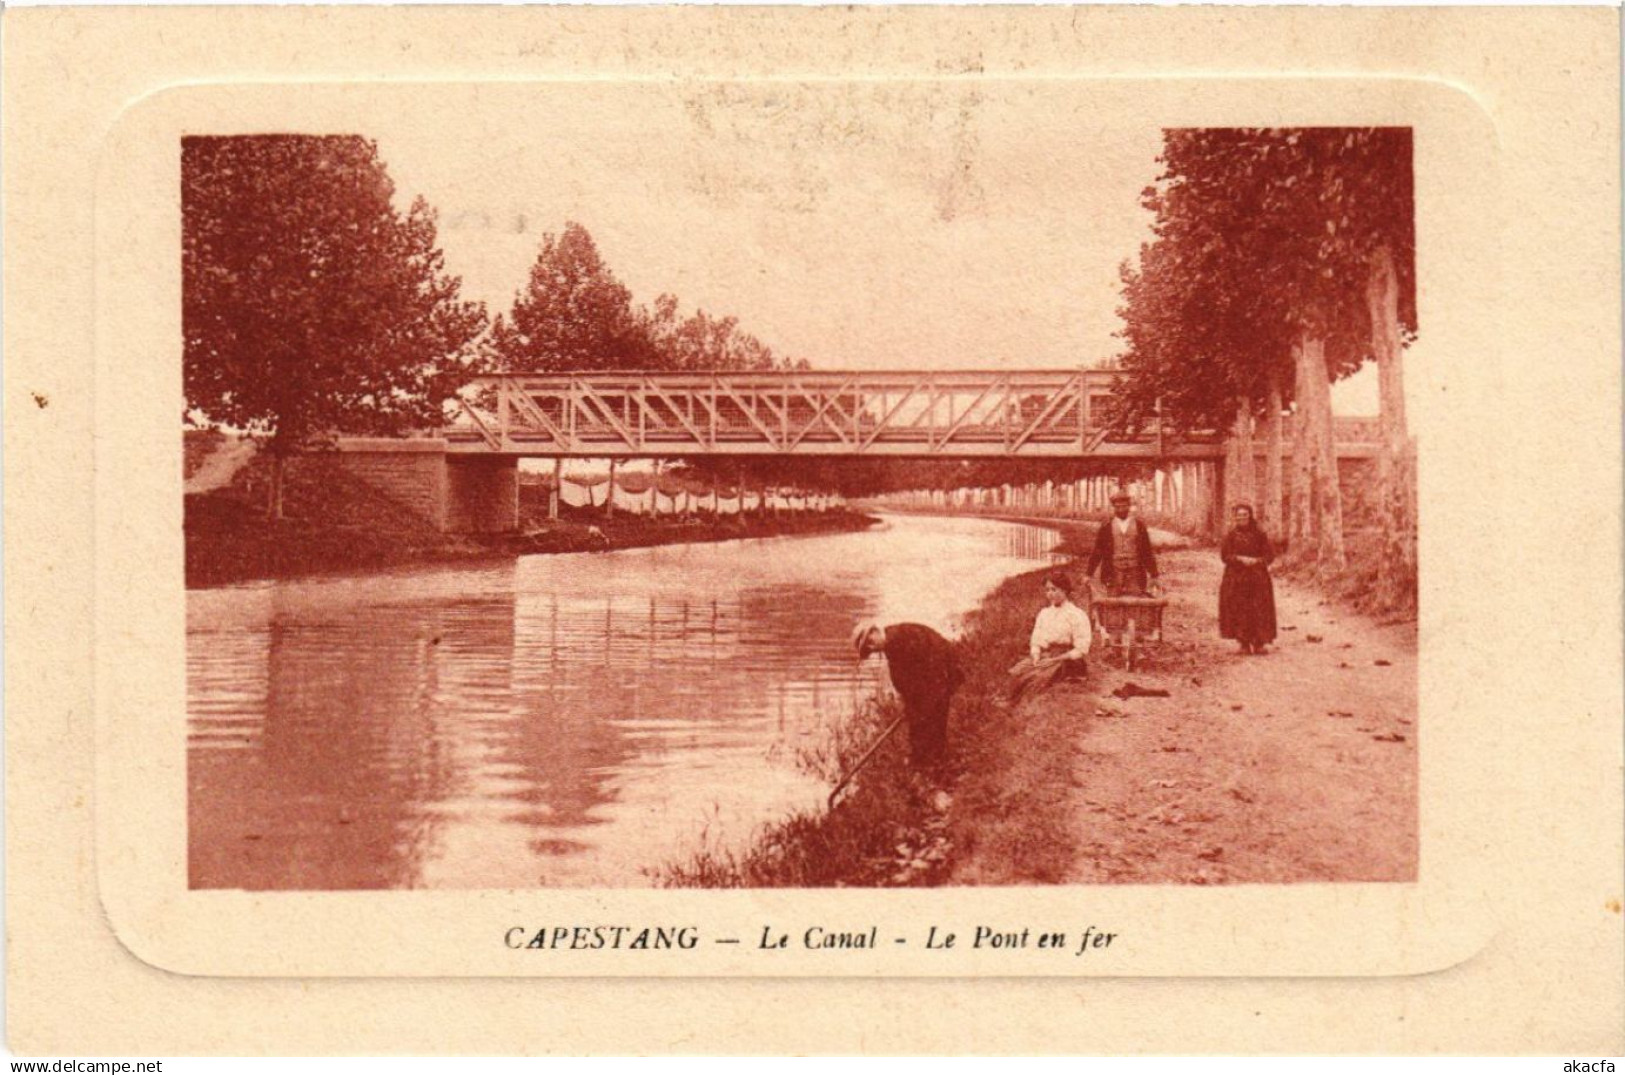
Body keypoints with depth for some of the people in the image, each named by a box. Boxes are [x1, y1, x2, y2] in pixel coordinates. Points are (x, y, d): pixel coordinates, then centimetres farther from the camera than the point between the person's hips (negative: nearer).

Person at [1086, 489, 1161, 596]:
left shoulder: (1139, 525, 9)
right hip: (1113, 575, 0)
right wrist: (1088, 574, 3)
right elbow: (1097, 552, 7)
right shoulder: (1106, 527, 6)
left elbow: (1147, 552, 10)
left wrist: (1153, 576, 9)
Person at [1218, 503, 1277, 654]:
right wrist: (1240, 559, -17)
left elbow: (1270, 554, 3)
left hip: (1258, 578, 1)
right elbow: (1224, 555, -2)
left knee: (1259, 610, -3)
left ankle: (1259, 643, 1)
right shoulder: (1231, 535, 3)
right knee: (1240, 611, -2)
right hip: (1236, 578, -1)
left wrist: (1256, 561, -14)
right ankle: (1244, 643, 4)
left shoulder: (1258, 534, 5)